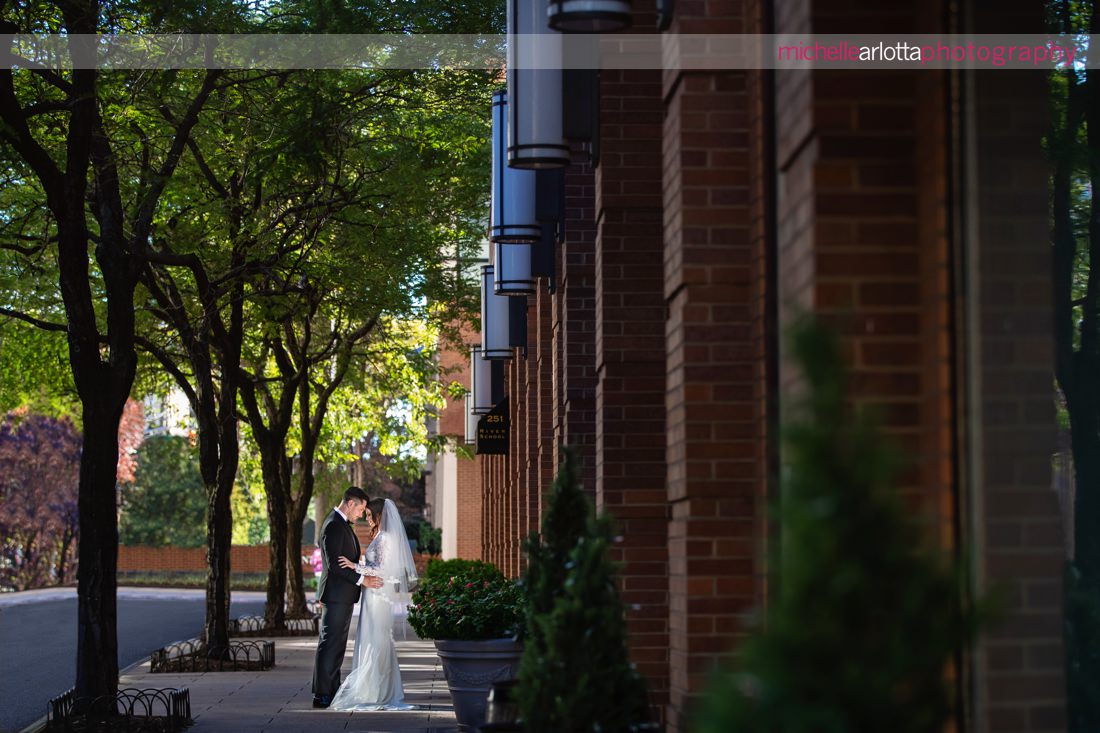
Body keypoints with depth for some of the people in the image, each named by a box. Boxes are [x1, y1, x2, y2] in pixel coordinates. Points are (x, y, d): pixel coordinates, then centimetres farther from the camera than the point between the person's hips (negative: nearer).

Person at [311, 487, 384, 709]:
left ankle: (332, 691, 16)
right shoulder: (334, 525, -17)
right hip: (337, 595, -11)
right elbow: (334, 564, -23)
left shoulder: (341, 523, 17)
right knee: (329, 645, -8)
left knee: (336, 646, 12)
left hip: (343, 596, 11)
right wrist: (362, 579, -24)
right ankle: (322, 695, -7)